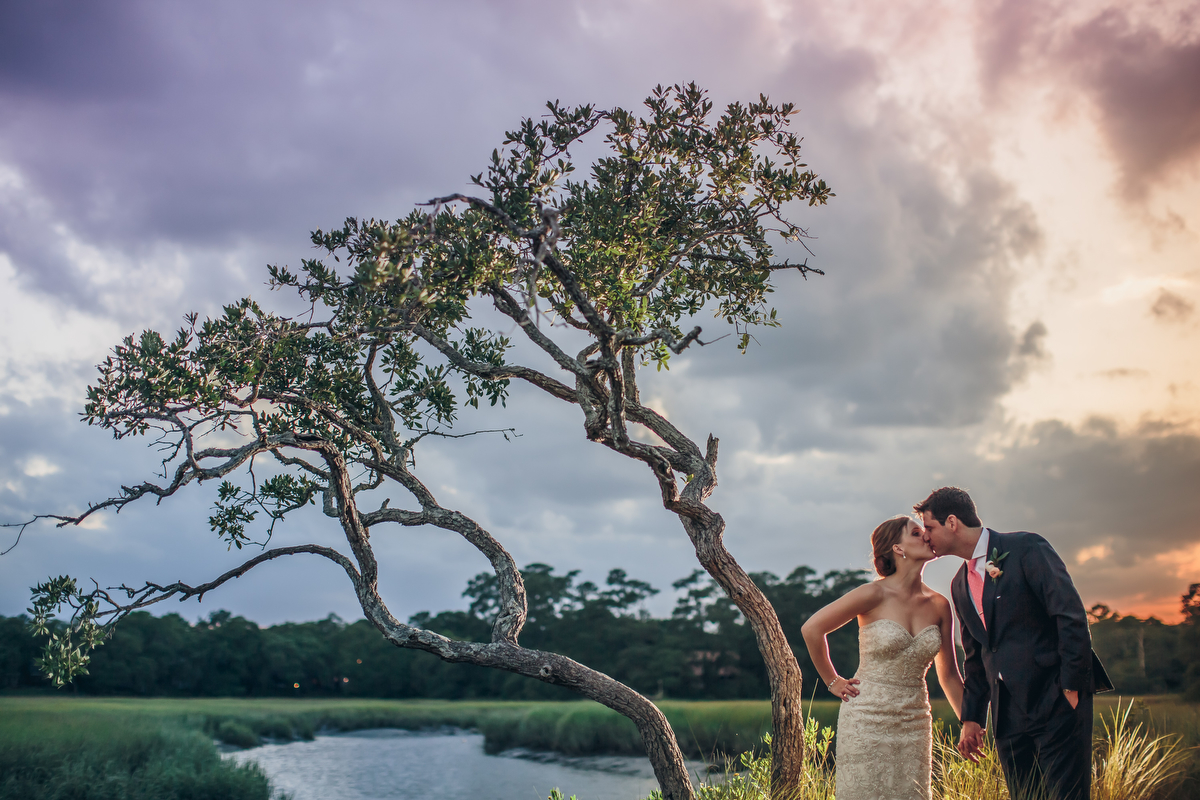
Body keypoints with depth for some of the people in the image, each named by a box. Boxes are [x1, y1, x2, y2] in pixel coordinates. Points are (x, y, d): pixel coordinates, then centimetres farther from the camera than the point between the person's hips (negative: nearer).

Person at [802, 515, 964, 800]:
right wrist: (833, 682, 1)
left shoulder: (939, 605, 3)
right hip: (868, 720, -4)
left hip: (914, 722, 5)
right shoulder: (874, 594, -12)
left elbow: (948, 674, 13)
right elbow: (812, 629, -6)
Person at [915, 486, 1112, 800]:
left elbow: (1072, 616, -12)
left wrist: (1071, 686, -16)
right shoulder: (960, 585, 16)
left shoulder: (1026, 548, -6)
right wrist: (972, 717, 16)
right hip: (1007, 712, 7)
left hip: (1056, 701, -6)